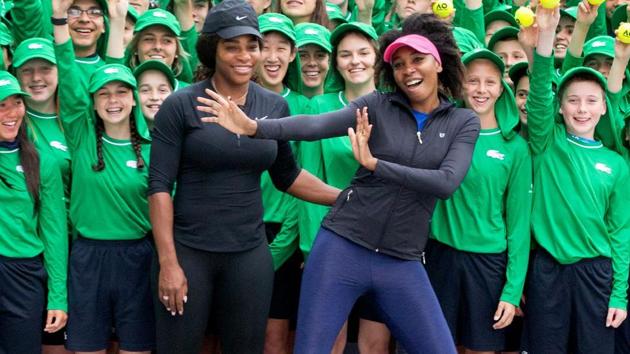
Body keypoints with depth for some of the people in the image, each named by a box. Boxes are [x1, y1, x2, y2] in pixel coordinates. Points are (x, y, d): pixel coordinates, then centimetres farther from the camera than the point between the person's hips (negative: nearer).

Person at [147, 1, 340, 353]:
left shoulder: (276, 106, 5)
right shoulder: (180, 106, -7)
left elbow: (286, 175, 18)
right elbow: (160, 186, -8)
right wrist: (168, 261, -13)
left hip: (250, 253, 3)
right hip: (187, 250, -3)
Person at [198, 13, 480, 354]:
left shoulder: (464, 123, 5)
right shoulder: (376, 105, 1)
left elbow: (447, 182, -11)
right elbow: (314, 125, -14)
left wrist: (374, 163, -17)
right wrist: (254, 127, -31)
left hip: (402, 263, 2)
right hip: (342, 248, -1)